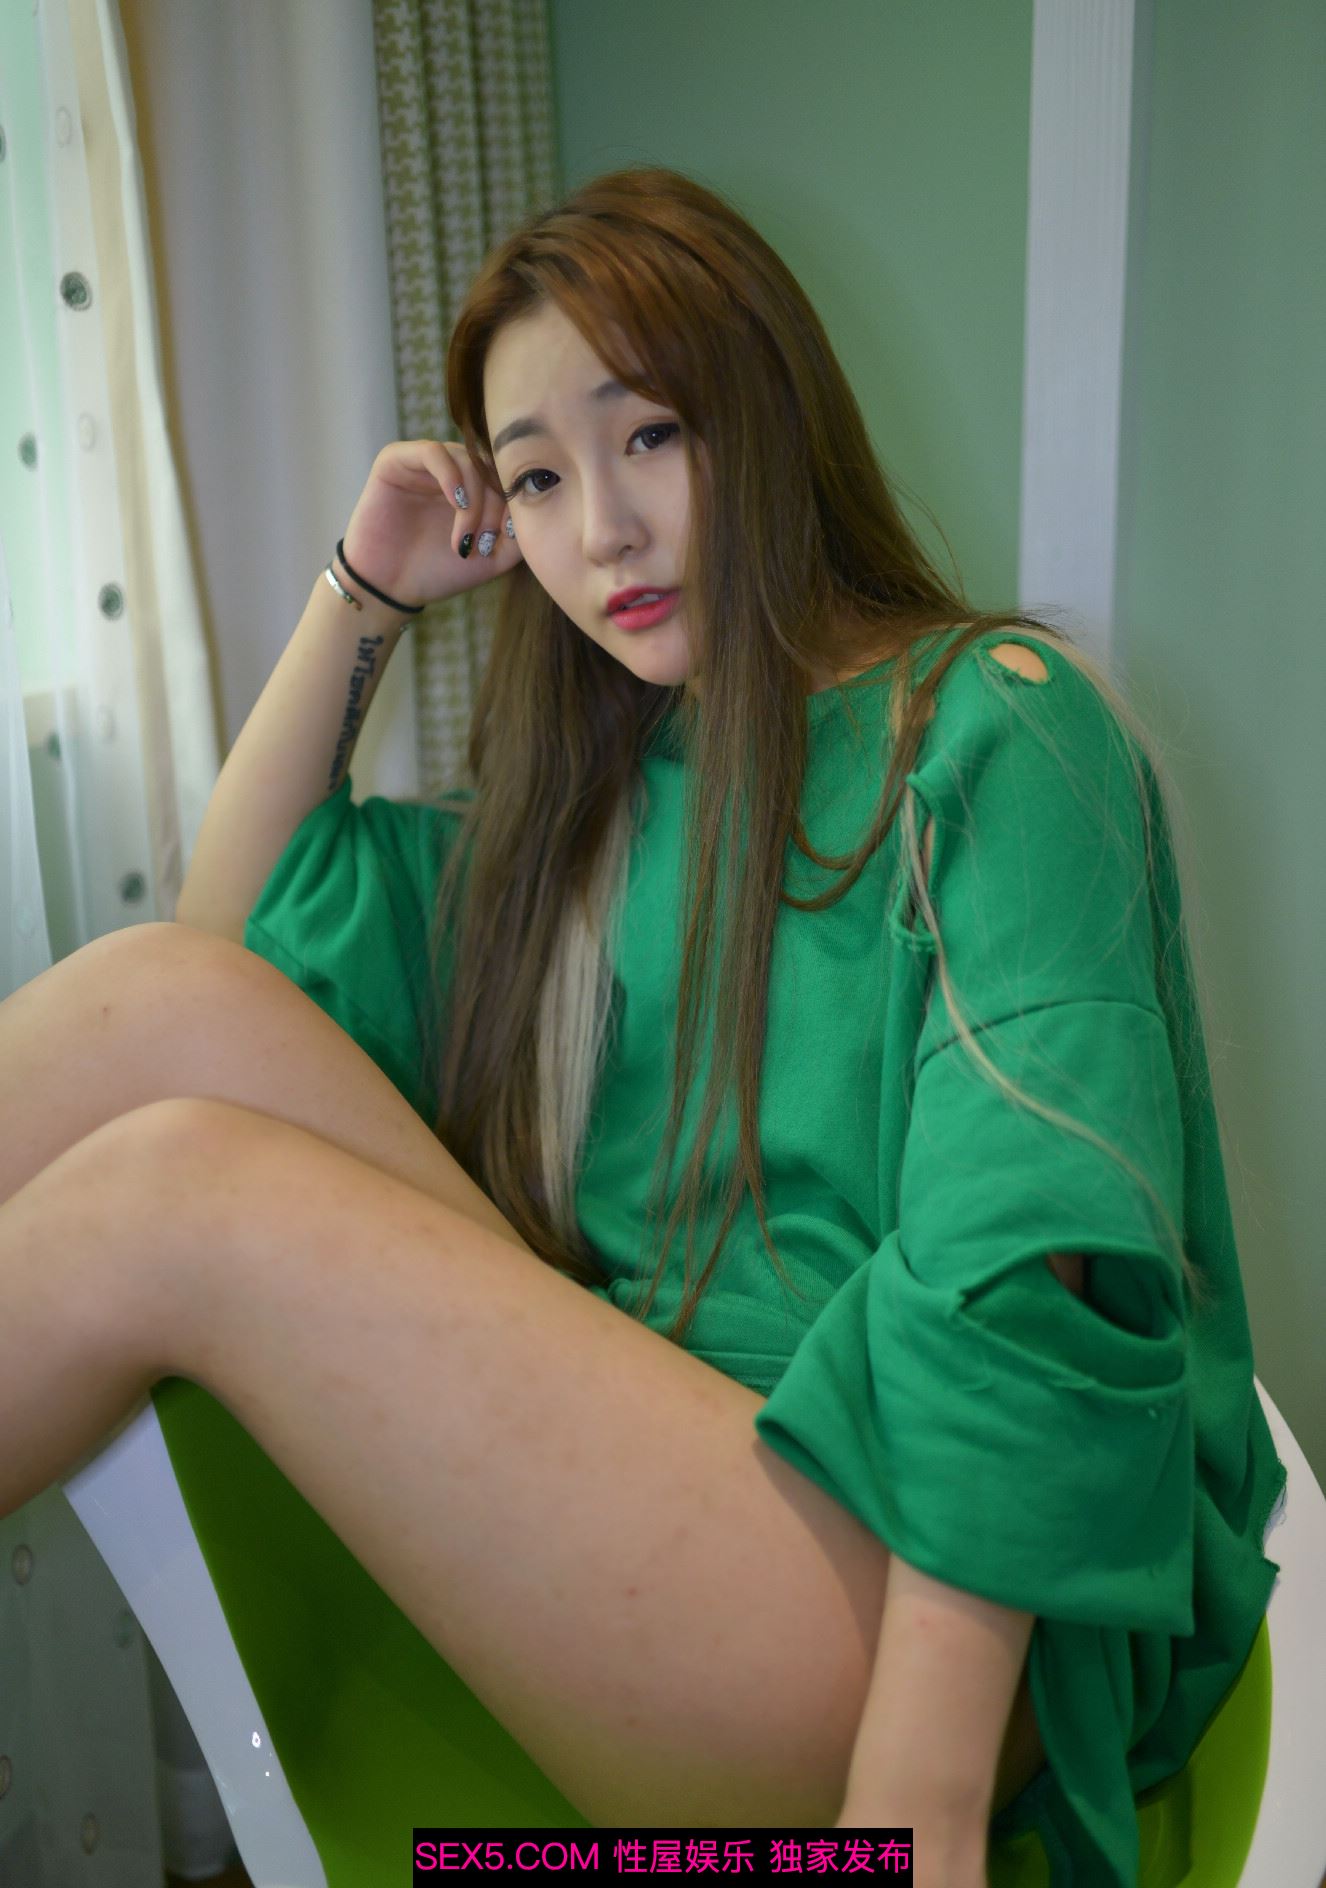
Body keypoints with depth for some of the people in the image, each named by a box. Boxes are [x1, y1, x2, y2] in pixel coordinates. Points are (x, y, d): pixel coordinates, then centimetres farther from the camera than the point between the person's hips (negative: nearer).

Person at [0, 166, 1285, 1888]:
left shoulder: (995, 726, -4)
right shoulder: (603, 787, 16)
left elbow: (1029, 1276, -16)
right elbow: (243, 914, 21)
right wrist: (362, 599, 13)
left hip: (923, 1599, -6)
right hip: (611, 1456, 6)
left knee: (175, 1187, -22)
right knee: (175, 991, -11)